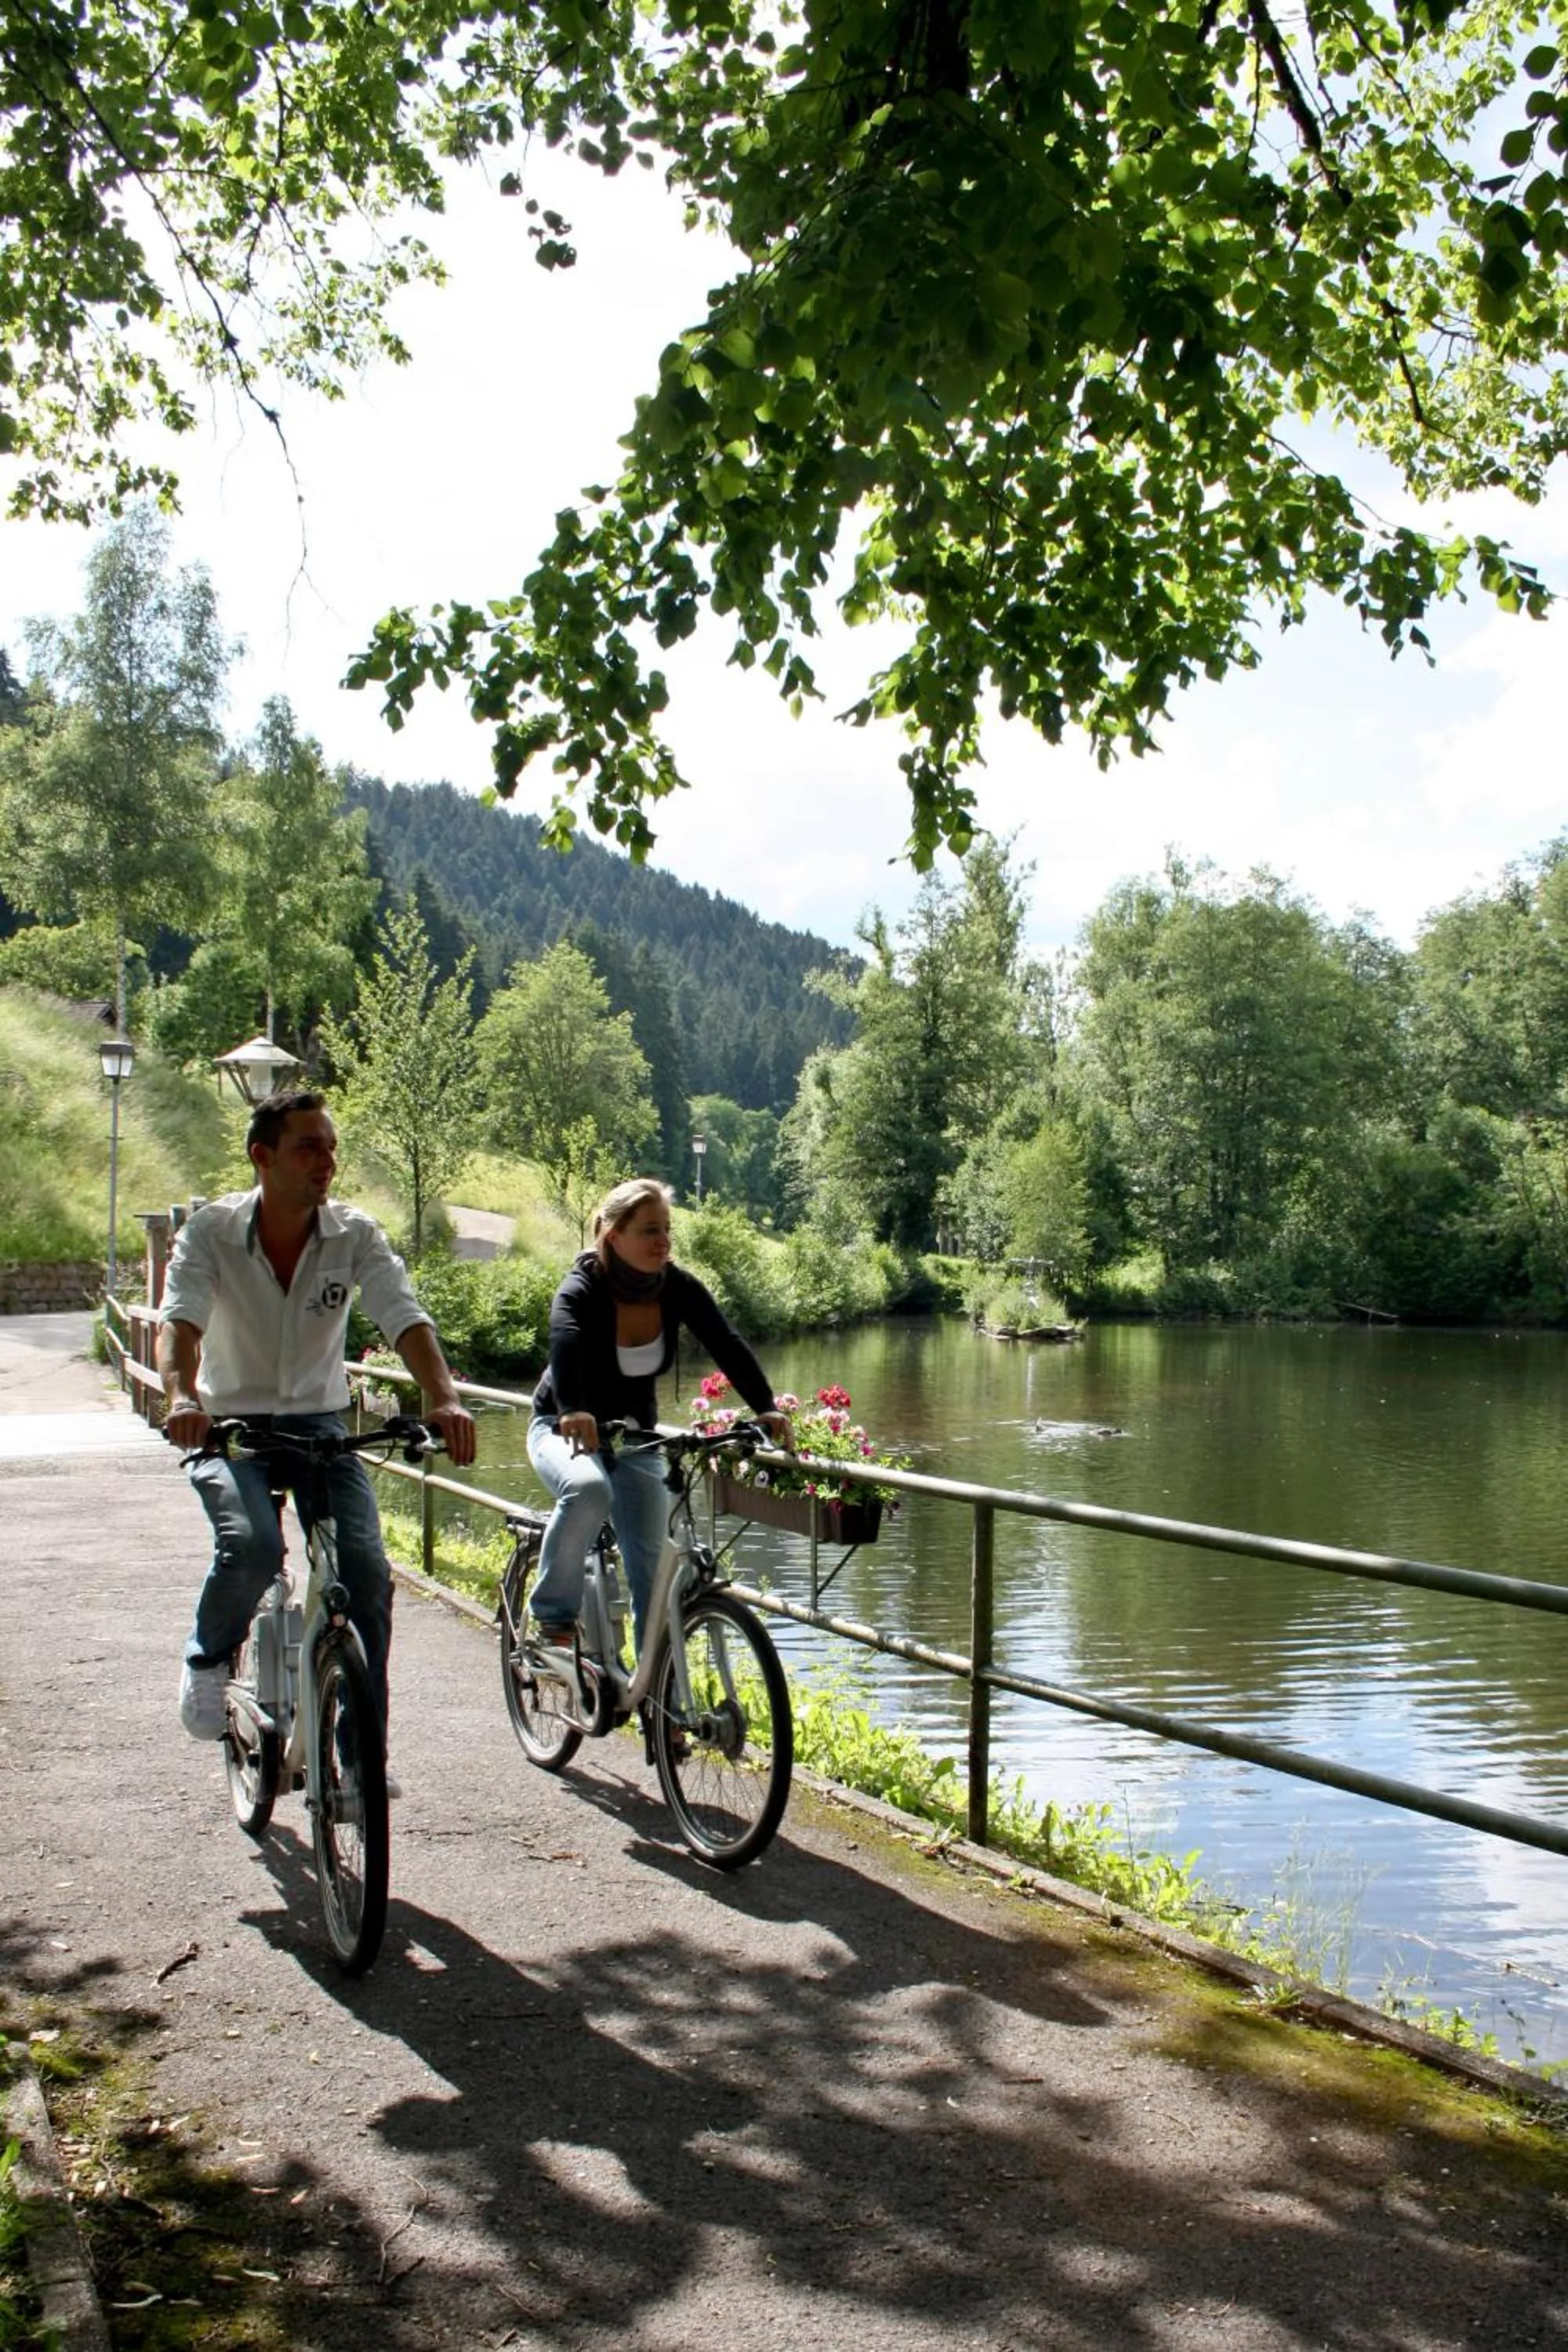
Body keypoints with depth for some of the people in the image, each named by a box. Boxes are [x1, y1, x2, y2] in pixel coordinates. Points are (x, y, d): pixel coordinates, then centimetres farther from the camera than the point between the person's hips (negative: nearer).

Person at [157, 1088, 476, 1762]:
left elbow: (406, 1318, -22)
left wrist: (444, 1398, -41)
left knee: (368, 1571, -14)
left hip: (319, 1422, 2)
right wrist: (182, 1397, -48)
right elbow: (180, 1320, -26)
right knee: (252, 1545, -29)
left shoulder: (356, 1235, -10)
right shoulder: (211, 1231, -13)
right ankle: (207, 1660, 4)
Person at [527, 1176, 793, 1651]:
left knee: (652, 1558, -7)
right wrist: (572, 1411, -64)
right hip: (565, 1430, -4)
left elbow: (727, 1344, -24)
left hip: (634, 1436, 4)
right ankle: (554, 1612, -17)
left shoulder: (678, 1286, -13)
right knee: (588, 1488, -35)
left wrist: (766, 1408, -41)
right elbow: (565, 1343, -44)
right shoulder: (581, 1290, -24)